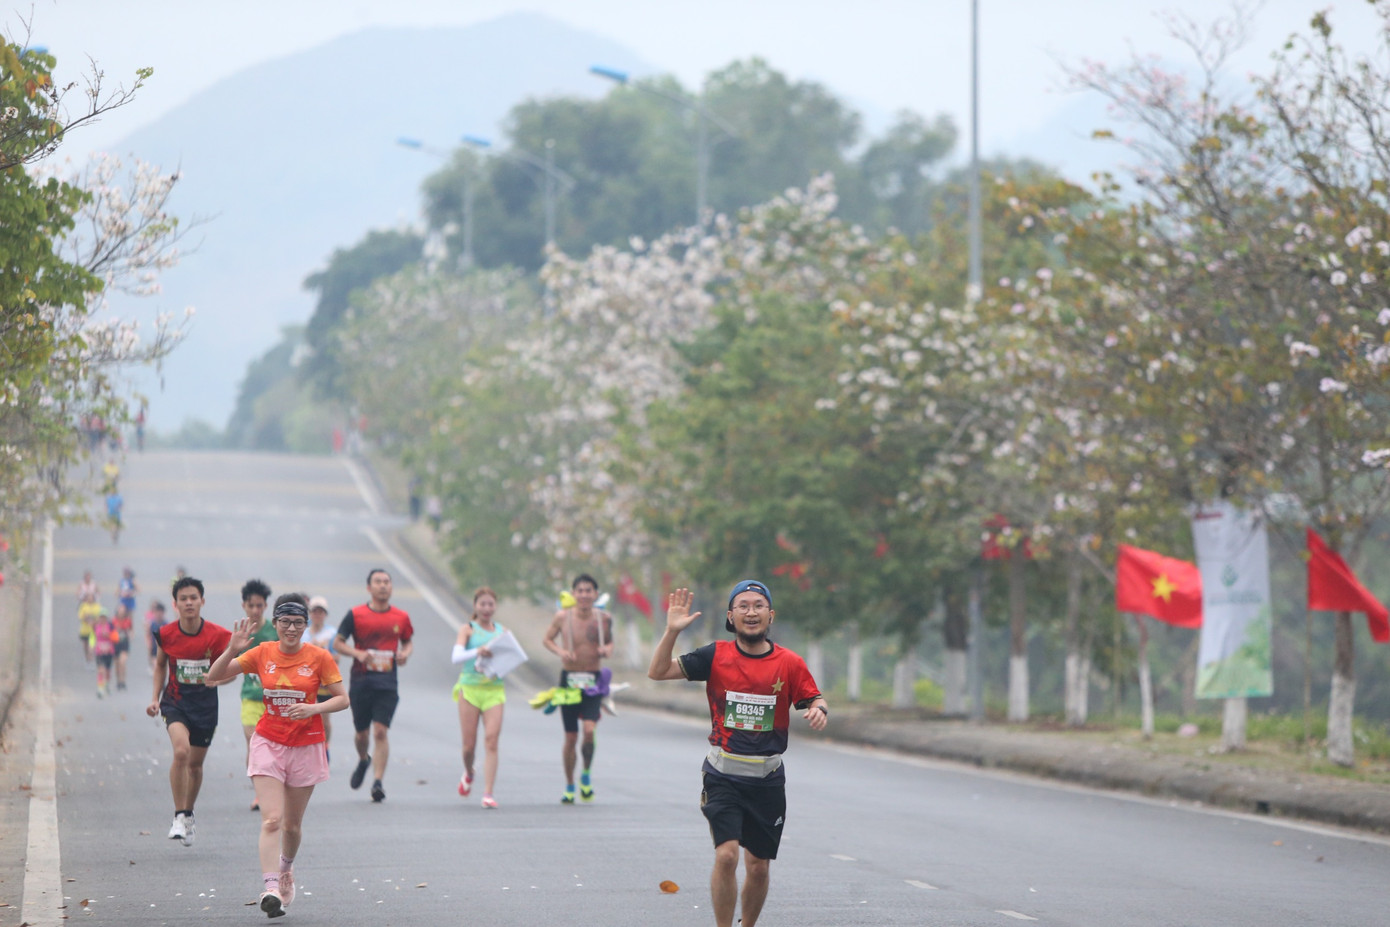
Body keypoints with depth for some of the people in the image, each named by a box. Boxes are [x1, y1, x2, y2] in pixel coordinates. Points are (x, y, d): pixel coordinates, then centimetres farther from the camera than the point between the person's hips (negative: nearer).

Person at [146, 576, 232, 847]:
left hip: (205, 705, 1)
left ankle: (189, 814, 37)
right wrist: (156, 698, 6)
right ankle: (179, 816, -16)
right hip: (175, 702, -1)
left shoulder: (217, 635, -11)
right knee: (181, 751, -25)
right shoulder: (167, 634, -6)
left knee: (195, 763, 12)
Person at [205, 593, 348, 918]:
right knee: (271, 819, -16)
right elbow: (214, 677, -1)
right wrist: (232, 650, -19)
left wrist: (313, 708, -22)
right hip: (268, 744, 0)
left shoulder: (319, 657, -6)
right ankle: (270, 889, -23)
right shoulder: (262, 653, -3)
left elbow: (342, 699, -4)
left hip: (305, 746, 0)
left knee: (292, 823, 11)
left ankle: (286, 867, 42)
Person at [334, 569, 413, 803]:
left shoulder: (401, 617, 6)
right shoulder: (355, 614, -1)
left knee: (381, 731, -11)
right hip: (360, 679, 0)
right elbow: (338, 643, 3)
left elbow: (408, 642, 21)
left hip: (387, 681, 0)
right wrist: (358, 653, -15)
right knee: (361, 731, 11)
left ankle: (378, 782, -12)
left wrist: (405, 653, -2)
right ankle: (363, 760, 44)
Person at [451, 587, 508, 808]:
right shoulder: (467, 630, 2)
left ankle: (488, 794, -12)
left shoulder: (503, 632, 11)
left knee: (491, 740, -12)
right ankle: (468, 773, 36)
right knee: (469, 744, 3)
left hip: (495, 690, 1)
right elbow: (456, 657, -13)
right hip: (470, 688, -1)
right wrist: (476, 652, -30)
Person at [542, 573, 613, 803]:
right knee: (571, 737, 4)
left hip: (593, 682, 0)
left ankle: (586, 774, 8)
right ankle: (569, 786, 22)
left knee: (589, 730, -19)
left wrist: (608, 650, -8)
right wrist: (560, 651, -11)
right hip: (569, 680, 0)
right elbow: (548, 639, 9)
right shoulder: (563, 617, -5)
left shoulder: (604, 618, -1)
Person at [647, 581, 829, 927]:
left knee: (758, 866, 8)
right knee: (726, 854, -17)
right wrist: (672, 631, -17)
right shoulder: (716, 656, -2)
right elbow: (658, 672, -3)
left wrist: (819, 712, -19)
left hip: (767, 781, 2)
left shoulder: (790, 664, 0)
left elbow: (814, 701, 5)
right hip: (723, 777, -2)